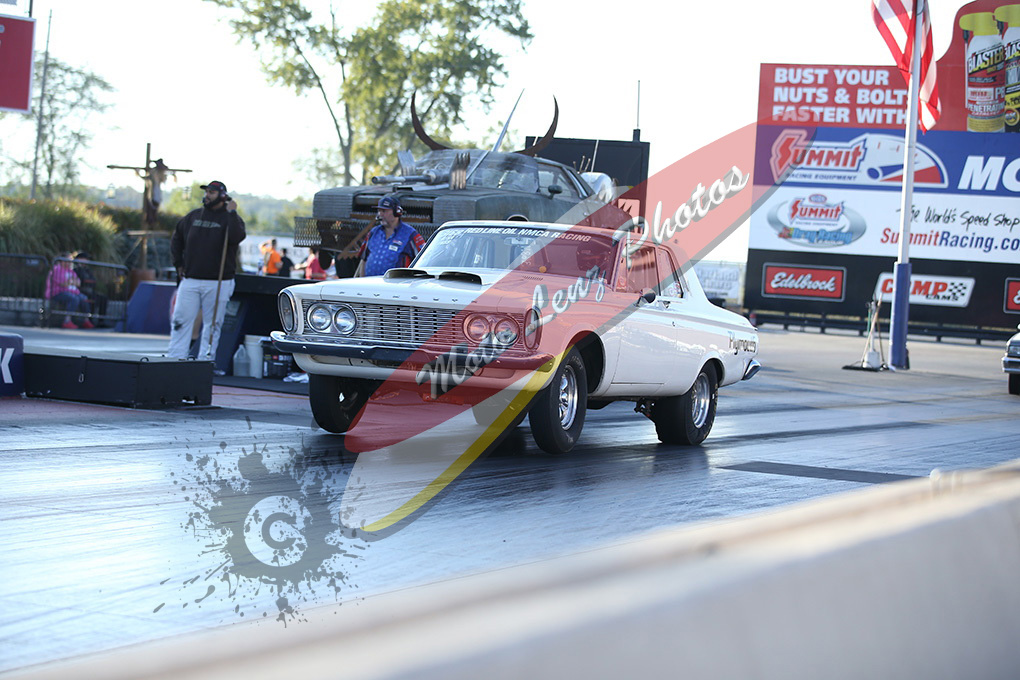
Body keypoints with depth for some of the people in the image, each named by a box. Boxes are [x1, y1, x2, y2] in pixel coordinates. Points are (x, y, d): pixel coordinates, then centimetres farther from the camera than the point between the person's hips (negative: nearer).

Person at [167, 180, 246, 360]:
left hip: (218, 283, -3)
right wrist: (179, 263, 17)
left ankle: (205, 361, 5)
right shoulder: (193, 216, 13)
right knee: (180, 320, -2)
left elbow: (237, 237, -21)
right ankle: (175, 359, 0)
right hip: (190, 280, 3)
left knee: (212, 324, 0)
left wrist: (231, 213, -17)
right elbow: (177, 238, 25)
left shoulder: (230, 218, 1)